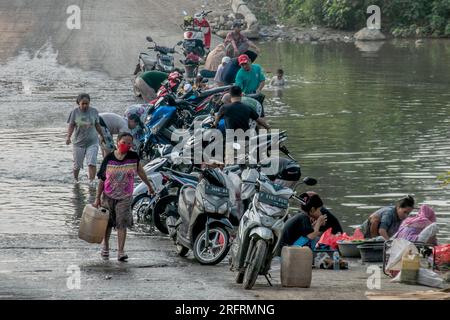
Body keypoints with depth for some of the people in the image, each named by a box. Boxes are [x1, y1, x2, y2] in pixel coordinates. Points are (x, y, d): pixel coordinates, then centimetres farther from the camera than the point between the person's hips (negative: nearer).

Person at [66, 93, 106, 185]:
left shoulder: (94, 111, 0)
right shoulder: (75, 112, -5)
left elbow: (97, 125, 13)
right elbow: (71, 126, -4)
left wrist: (102, 136, 21)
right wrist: (68, 137, -19)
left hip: (92, 142, 0)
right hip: (79, 142, 0)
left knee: (92, 163, -14)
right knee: (77, 165, 8)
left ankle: (91, 181, -12)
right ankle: (75, 180, 31)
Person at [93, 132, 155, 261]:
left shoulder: (133, 157, -6)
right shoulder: (109, 159, -9)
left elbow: (140, 172, 12)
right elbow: (102, 179, -2)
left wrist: (149, 186, 22)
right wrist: (97, 198, -1)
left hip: (125, 197, -1)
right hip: (108, 196, 1)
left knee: (122, 224, -10)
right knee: (107, 223, 13)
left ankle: (121, 252, -9)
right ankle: (105, 246, 33)